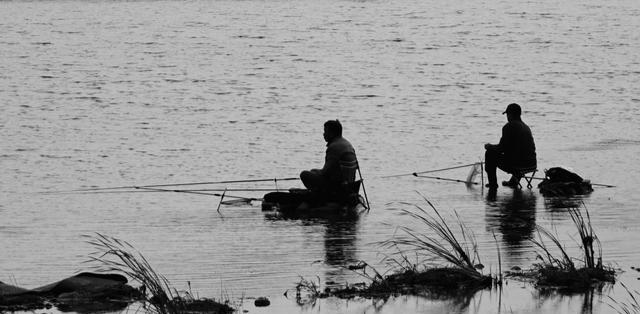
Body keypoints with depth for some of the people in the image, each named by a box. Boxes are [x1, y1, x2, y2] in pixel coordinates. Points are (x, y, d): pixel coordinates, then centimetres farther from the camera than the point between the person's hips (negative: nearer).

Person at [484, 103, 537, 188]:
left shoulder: (509, 127, -11)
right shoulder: (526, 127, 14)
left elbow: (501, 148, -11)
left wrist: (489, 146, 11)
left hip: (517, 165, -8)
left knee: (490, 153, 9)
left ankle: (493, 184, 16)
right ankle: (514, 181, 45)